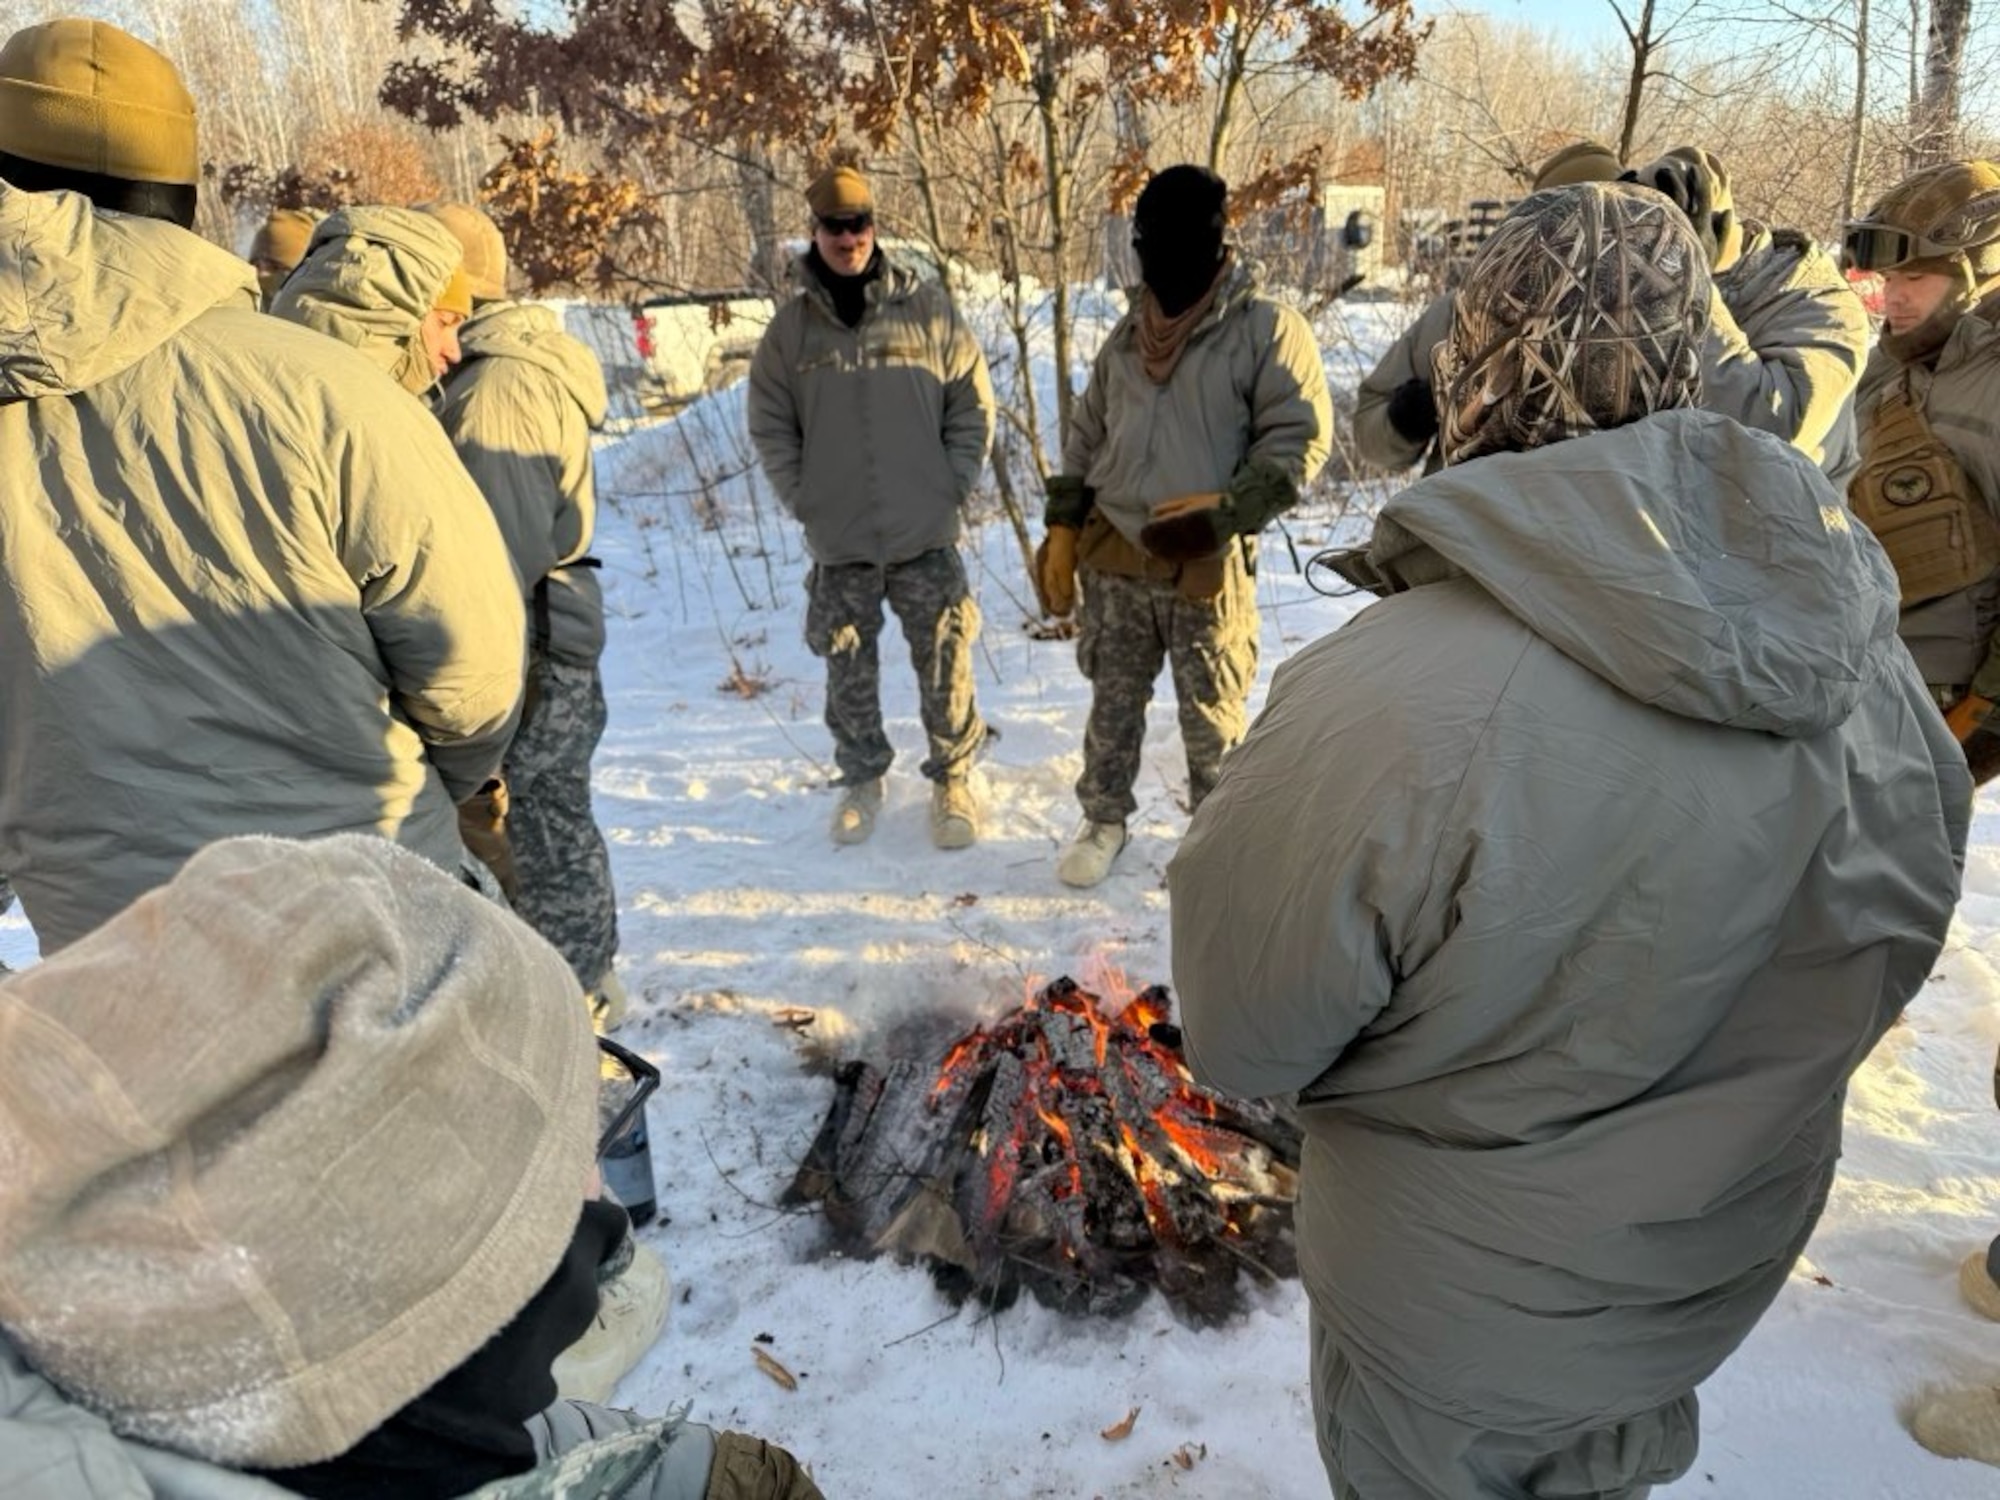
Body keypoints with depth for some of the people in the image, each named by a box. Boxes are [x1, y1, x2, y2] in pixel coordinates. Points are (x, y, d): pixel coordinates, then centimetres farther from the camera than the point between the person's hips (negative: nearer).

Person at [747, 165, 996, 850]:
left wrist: (952, 486, -3)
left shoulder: (929, 308, 0)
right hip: (837, 542, 2)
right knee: (849, 670, 11)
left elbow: (973, 407, 3)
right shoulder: (791, 326, 3)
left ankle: (953, 779, 20)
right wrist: (802, 498, 0)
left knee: (944, 664, 3)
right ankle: (861, 778, 29)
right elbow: (769, 425, 9)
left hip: (927, 536, -1)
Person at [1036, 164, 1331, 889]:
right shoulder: (1130, 332, 12)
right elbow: (1087, 435, 19)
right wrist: (1063, 528, 12)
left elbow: (1299, 439, -10)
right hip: (1112, 557, 5)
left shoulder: (1267, 327, -6)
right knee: (1113, 700, 16)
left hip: (1206, 566, -5)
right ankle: (1104, 819, 33)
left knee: (1211, 714, 7)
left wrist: (1223, 509, -20)